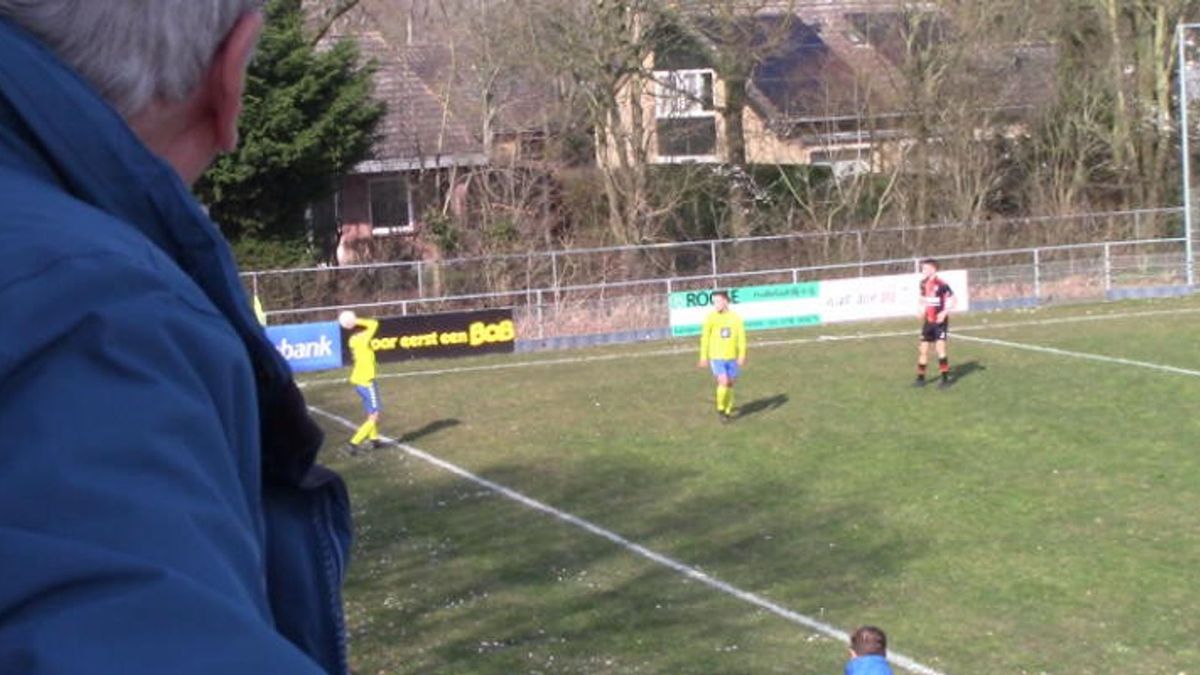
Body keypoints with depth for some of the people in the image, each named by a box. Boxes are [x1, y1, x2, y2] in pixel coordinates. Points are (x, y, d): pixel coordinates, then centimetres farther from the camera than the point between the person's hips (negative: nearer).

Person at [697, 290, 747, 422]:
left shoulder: (736, 317, -1)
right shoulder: (710, 317, -3)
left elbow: (741, 337, 1)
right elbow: (705, 338, 2)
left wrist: (742, 355, -8)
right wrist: (704, 356, 1)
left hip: (732, 357, 2)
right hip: (716, 357, -2)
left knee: (730, 384, 8)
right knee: (723, 382, -14)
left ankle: (727, 411, 23)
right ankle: (720, 409, 6)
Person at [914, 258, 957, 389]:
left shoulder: (941, 285, -17)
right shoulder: (923, 284, 5)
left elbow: (954, 300, -14)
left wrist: (944, 313, -23)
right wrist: (922, 310, 7)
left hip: (940, 321, -7)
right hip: (928, 321, 7)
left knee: (940, 347, -14)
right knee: (923, 349, 8)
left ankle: (945, 379, -5)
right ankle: (921, 378, 19)